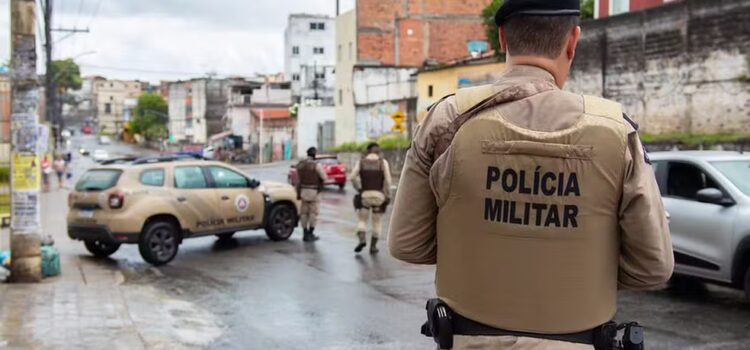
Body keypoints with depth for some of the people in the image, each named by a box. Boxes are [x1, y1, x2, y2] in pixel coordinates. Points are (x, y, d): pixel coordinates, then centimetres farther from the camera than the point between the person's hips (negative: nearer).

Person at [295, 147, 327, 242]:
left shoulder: (300, 164, 3)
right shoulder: (316, 165, -15)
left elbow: (298, 180, 6)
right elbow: (324, 178, -13)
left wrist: (298, 193, 12)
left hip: (303, 190, 5)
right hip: (314, 191, -5)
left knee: (304, 212, 10)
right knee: (313, 213, 2)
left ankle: (305, 234, 13)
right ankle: (310, 234, 3)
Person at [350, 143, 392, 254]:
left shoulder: (361, 162, 4)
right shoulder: (383, 162, 0)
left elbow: (353, 177, -7)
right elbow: (387, 180, -8)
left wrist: (359, 189, 4)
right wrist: (388, 196, -2)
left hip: (364, 195, 0)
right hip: (379, 195, 0)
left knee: (362, 220, 9)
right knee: (376, 222, 12)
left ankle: (362, 240, -15)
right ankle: (373, 246, 10)